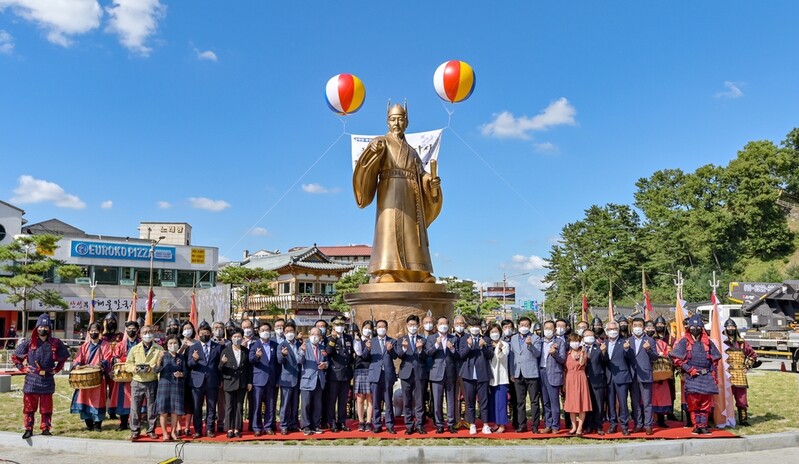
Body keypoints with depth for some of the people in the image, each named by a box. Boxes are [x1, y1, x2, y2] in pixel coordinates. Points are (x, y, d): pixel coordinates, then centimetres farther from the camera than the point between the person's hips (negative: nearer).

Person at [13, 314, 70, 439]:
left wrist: (57, 369, 7)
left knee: (46, 407, 7)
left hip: (47, 380, 1)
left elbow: (64, 356, 15)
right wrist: (23, 368, -1)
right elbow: (15, 357, 7)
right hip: (31, 379, -1)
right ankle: (28, 429, 10)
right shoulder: (28, 343, -2)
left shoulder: (55, 343, 1)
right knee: (29, 406, 3)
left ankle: (46, 429, 15)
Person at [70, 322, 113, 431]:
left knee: (98, 399, -3)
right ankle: (88, 423, 13)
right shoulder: (85, 346, 14)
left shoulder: (105, 345, 5)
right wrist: (77, 365, -11)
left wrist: (102, 364, -24)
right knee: (85, 398, 2)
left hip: (99, 377, -3)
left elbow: (108, 359, -5)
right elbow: (78, 359, 11)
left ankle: (97, 424, 5)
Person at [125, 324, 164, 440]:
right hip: (137, 382, 1)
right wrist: (134, 368, -13)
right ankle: (135, 431, 14)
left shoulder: (159, 349, 2)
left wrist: (152, 368, -19)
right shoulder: (134, 349, 7)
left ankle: (151, 430, 17)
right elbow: (128, 364, 7)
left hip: (152, 382, -1)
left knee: (152, 408, 5)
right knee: (135, 408, 2)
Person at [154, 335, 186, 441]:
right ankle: (164, 433, 8)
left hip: (177, 386, 2)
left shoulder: (181, 358, 6)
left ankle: (173, 431, 17)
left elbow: (185, 372, 9)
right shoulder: (164, 356, 0)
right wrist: (159, 359, -24)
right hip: (164, 384, -2)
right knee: (163, 410, -2)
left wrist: (181, 374, -13)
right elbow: (156, 370, -8)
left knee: (175, 410, 5)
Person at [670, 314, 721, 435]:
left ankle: (703, 425, 13)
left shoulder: (707, 342, 11)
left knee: (706, 403, 5)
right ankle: (696, 426, 6)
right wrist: (689, 369, -12)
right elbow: (676, 358, -5)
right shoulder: (684, 342, 0)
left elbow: (715, 359, 17)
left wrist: (713, 374, 8)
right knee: (693, 403, -2)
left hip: (707, 376, 3)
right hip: (692, 377, -3)